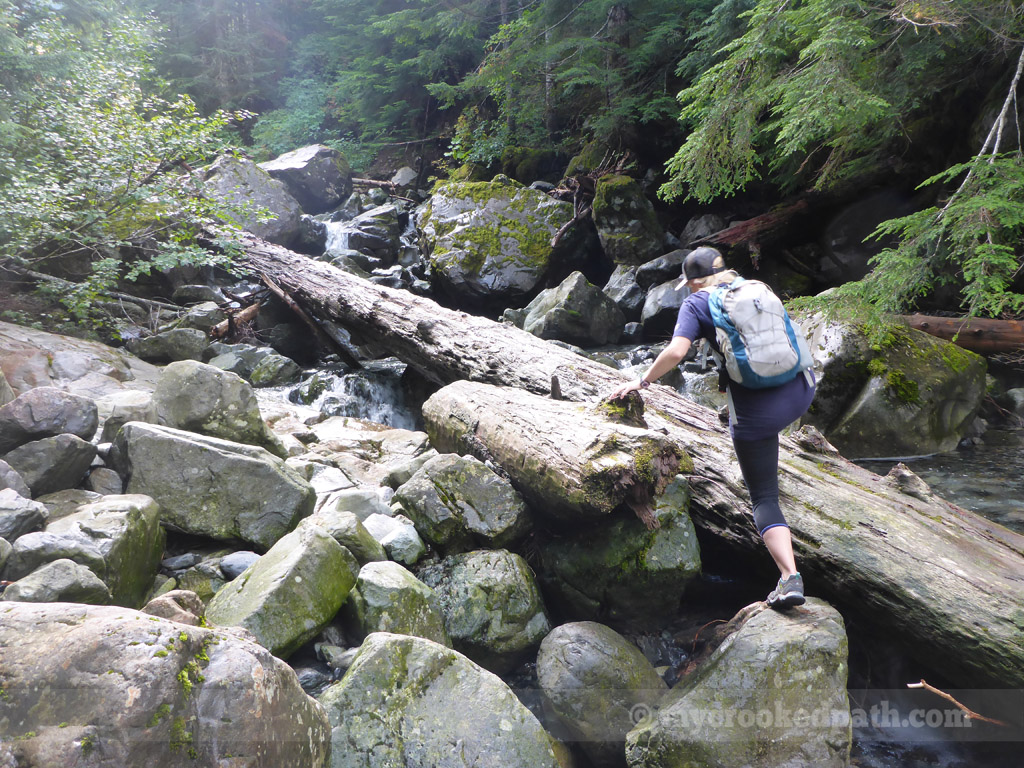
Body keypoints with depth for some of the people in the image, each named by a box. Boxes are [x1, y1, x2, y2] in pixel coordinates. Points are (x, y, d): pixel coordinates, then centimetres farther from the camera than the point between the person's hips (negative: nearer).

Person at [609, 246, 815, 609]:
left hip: (756, 409, -5)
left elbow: (676, 351, -16)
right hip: (801, 389, 6)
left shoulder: (696, 303, -2)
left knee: (764, 498, 7)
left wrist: (642, 381, -3)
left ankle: (790, 578, -5)